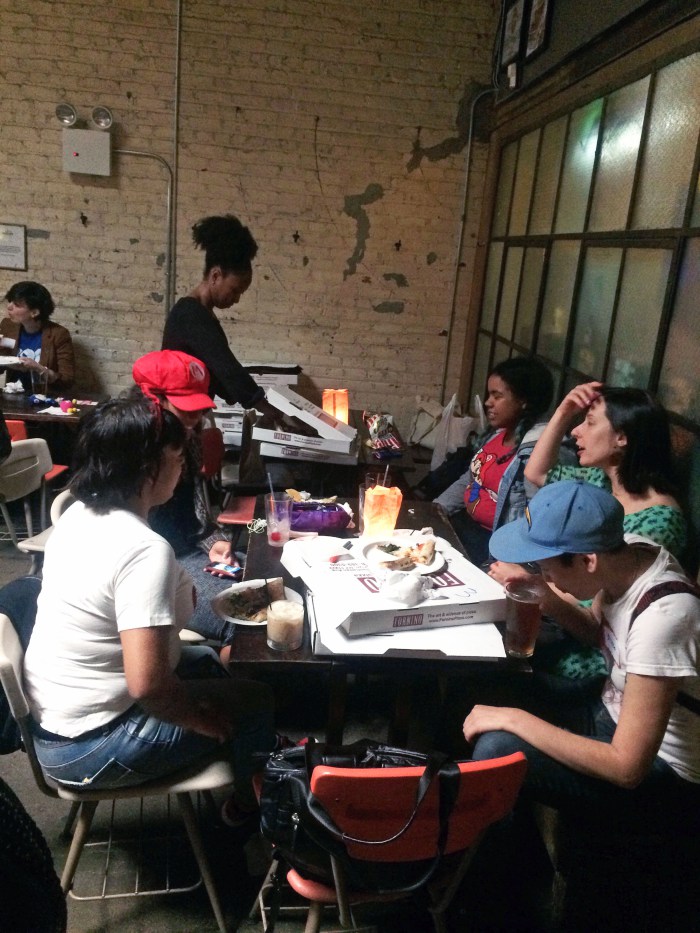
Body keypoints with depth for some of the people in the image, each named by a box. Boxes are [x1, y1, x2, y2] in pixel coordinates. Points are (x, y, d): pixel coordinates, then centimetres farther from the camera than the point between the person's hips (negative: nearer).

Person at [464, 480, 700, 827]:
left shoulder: (662, 617, -34)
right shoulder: (630, 550, -12)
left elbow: (628, 768, -30)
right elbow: (598, 631, 10)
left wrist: (515, 719, -25)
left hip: (664, 770, -8)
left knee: (496, 749, -25)